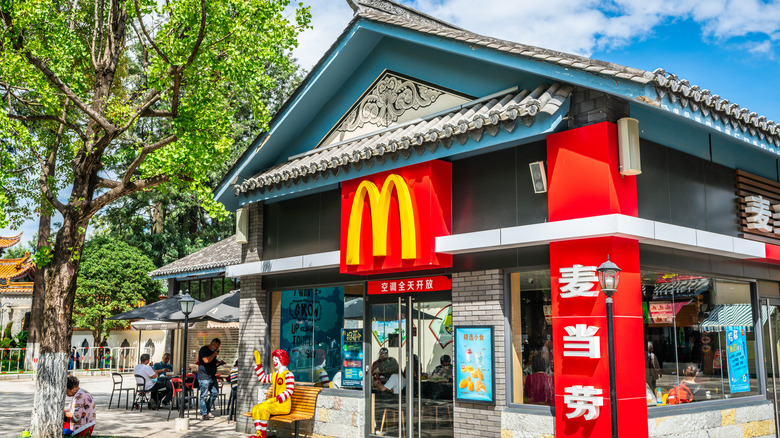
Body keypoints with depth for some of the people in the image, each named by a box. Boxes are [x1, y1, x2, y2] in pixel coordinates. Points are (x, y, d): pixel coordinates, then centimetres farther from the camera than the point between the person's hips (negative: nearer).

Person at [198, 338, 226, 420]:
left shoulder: (213, 351, 15)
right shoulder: (203, 349, -11)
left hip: (212, 376, 9)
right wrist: (214, 354, -17)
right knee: (204, 395, -5)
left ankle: (208, 411, 22)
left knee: (215, 393, 10)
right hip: (204, 377, -9)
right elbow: (206, 360, -24)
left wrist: (219, 362, 12)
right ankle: (204, 414, 1)